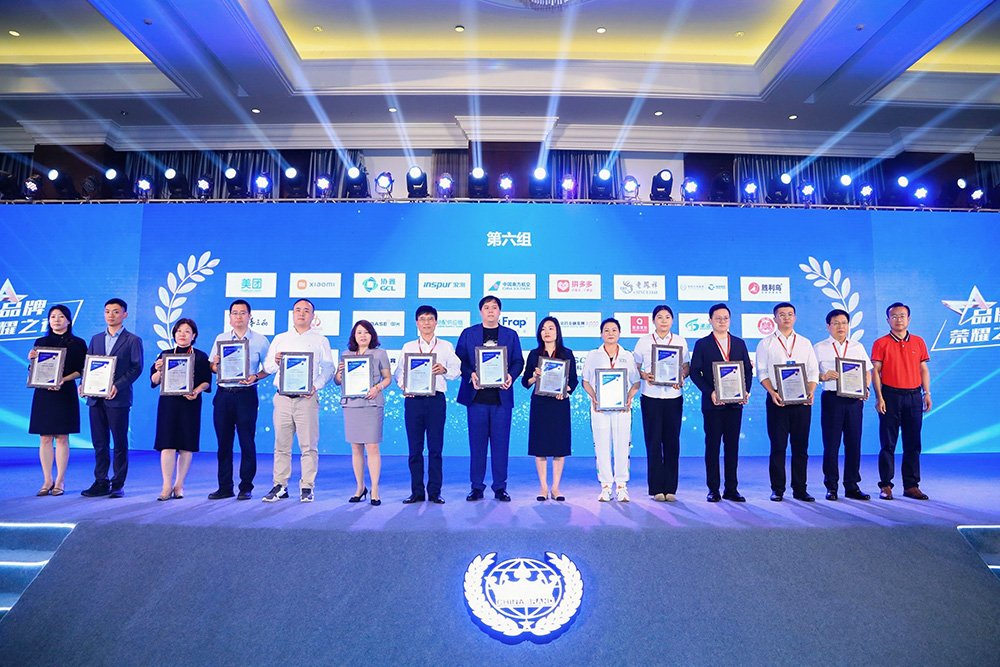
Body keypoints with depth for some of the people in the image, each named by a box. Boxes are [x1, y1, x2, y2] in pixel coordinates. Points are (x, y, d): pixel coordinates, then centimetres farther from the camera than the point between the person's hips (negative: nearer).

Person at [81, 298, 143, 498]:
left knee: (119, 443, 1)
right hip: (96, 398, 5)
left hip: (118, 398, -5)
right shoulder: (96, 339, 17)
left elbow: (136, 368, -6)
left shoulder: (132, 340, 2)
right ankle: (101, 483, 15)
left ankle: (118, 485, 7)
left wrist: (118, 385, -17)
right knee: (99, 443, 8)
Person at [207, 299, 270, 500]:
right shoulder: (220, 339, 13)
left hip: (246, 395, -3)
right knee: (223, 442, 6)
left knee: (247, 442, -1)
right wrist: (216, 365, -9)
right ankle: (225, 487, 15)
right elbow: (212, 366, 13)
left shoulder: (260, 341, 4)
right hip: (223, 394, 3)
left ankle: (246, 487, 7)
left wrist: (255, 377, -15)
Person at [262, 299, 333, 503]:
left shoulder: (320, 340, 10)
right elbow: (267, 367, 15)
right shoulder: (280, 339, 18)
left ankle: (307, 487, 5)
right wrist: (275, 362, -8)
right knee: (281, 444, 5)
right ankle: (280, 486, 13)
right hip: (283, 398, 3)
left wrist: (316, 386, -13)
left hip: (307, 398, -2)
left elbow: (328, 368, 3)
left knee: (309, 445, -2)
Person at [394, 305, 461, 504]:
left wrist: (444, 370, -16)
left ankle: (435, 492, 8)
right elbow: (399, 371, 6)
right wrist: (403, 385, -14)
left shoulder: (446, 346, 12)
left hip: (436, 399, -1)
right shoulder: (408, 347, 14)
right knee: (415, 448, 3)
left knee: (435, 447, 1)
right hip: (413, 399, 1)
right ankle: (417, 492, 11)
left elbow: (456, 370, 5)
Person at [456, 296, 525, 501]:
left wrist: (511, 376, -12)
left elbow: (518, 362, 8)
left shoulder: (511, 335, 12)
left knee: (501, 442, 3)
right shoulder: (468, 334, 10)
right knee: (477, 443, 4)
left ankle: (500, 487, 11)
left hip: (502, 397, 0)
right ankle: (477, 487, 13)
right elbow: (459, 360, 5)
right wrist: (470, 375, -13)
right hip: (476, 396, 0)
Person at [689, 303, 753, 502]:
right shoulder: (702, 344, 2)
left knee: (732, 445, 6)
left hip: (735, 402, 3)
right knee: (712, 445, 2)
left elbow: (748, 369, 11)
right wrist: (710, 392, -15)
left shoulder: (739, 343, 12)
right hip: (712, 402, -3)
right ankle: (713, 490, 7)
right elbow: (695, 372, -3)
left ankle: (731, 489, 13)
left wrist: (746, 391, -5)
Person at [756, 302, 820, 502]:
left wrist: (811, 392, -6)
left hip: (802, 400, 2)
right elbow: (762, 372, 1)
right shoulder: (766, 343, 7)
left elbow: (813, 372, 10)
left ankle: (800, 489, 12)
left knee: (801, 446, 4)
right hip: (777, 399, -2)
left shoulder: (805, 343, 14)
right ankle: (777, 490, 6)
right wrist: (772, 392, -14)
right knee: (778, 446, -1)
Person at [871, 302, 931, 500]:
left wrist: (927, 393, 3)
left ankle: (911, 485, 15)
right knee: (888, 443, 0)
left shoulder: (918, 342, 10)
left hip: (914, 396, 3)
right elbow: (875, 372, -3)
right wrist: (879, 397, -10)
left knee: (913, 443, 7)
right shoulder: (881, 343, 0)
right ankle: (885, 485, 6)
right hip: (890, 396, -3)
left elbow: (924, 369, 12)